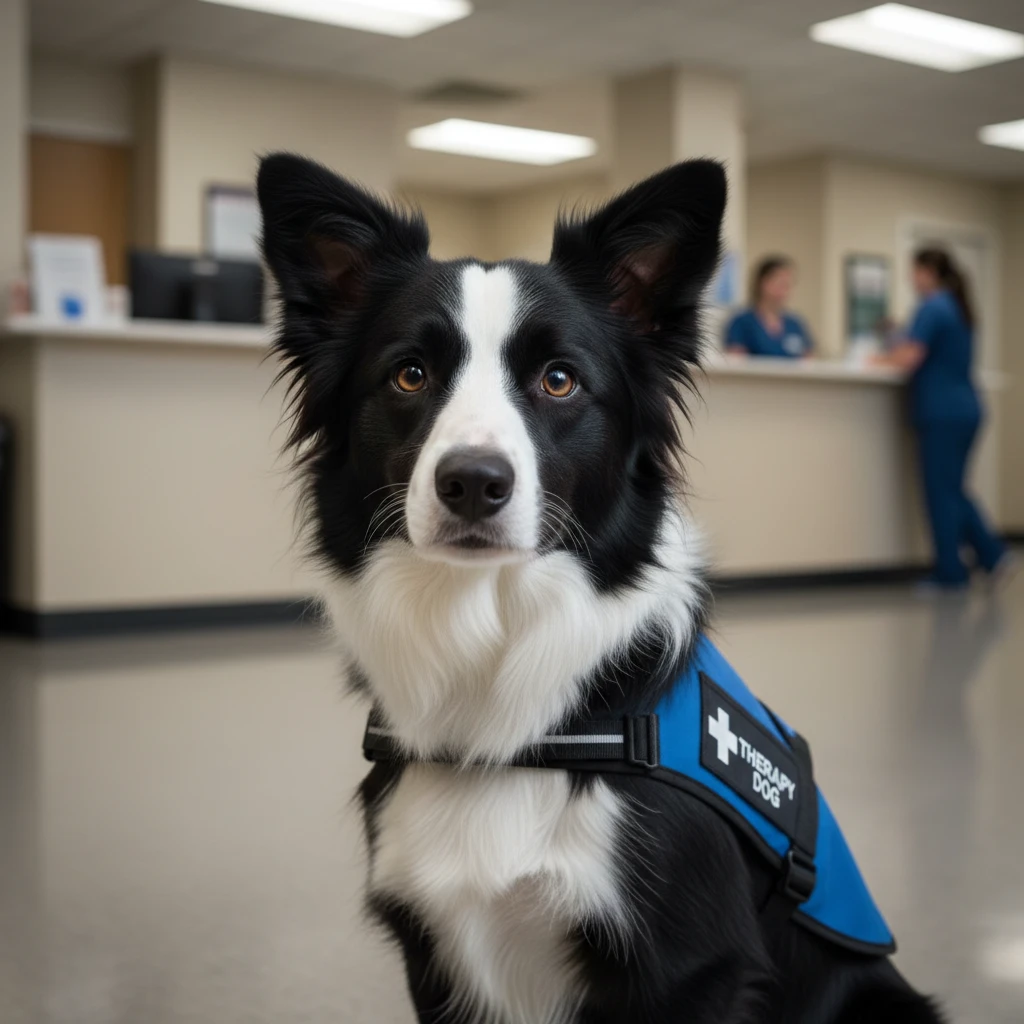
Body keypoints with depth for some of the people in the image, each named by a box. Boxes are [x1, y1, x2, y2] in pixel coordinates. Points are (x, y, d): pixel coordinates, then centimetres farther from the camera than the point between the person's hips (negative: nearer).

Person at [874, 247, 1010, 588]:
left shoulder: (932, 308, -12)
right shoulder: (958, 308, 16)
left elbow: (909, 359, -18)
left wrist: (881, 359, 0)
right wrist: (900, 348, 15)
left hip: (942, 413, -9)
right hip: (965, 409, 9)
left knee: (942, 492, -2)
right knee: (952, 490, 16)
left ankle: (950, 571, 4)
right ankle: (992, 553, 11)